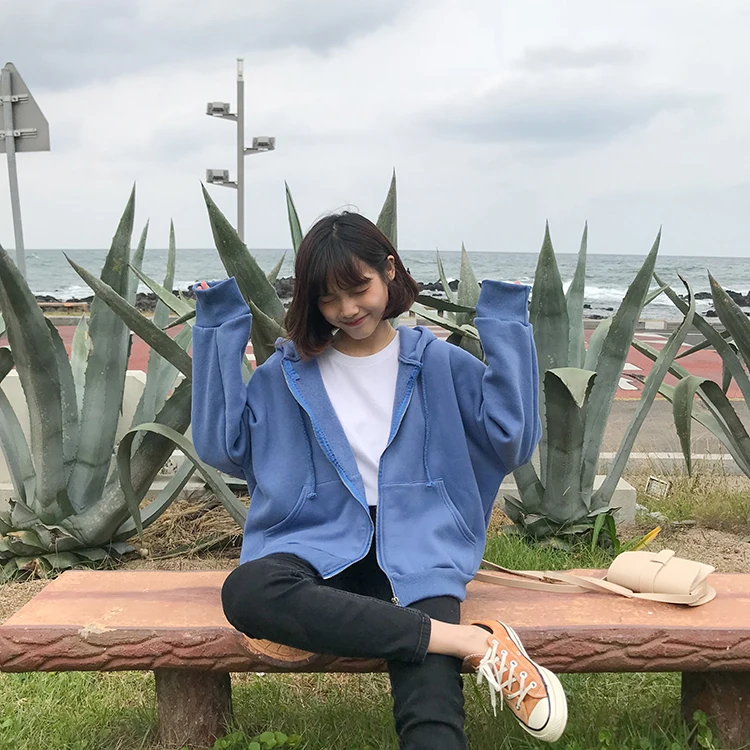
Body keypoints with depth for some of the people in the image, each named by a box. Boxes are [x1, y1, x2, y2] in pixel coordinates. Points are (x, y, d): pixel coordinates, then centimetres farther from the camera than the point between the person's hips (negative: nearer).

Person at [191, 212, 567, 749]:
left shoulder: (438, 363, 9)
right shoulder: (288, 372, 13)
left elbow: (513, 441, -1)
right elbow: (222, 445, 5)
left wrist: (505, 328, -4)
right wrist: (221, 333, 3)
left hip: (416, 549, -2)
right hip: (321, 543, 3)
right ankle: (472, 640, -30)